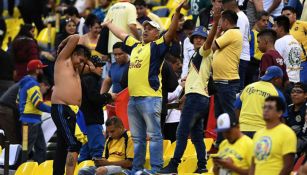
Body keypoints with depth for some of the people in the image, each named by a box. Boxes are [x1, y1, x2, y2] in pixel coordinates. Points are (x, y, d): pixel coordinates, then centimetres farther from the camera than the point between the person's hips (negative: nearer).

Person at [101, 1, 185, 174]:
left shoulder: (157, 46, -2)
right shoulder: (136, 45, 19)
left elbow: (171, 33, -18)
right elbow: (121, 34, 34)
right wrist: (108, 24, 46)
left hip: (150, 98, -8)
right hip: (133, 98, 8)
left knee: (154, 135, -7)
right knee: (137, 138, 13)